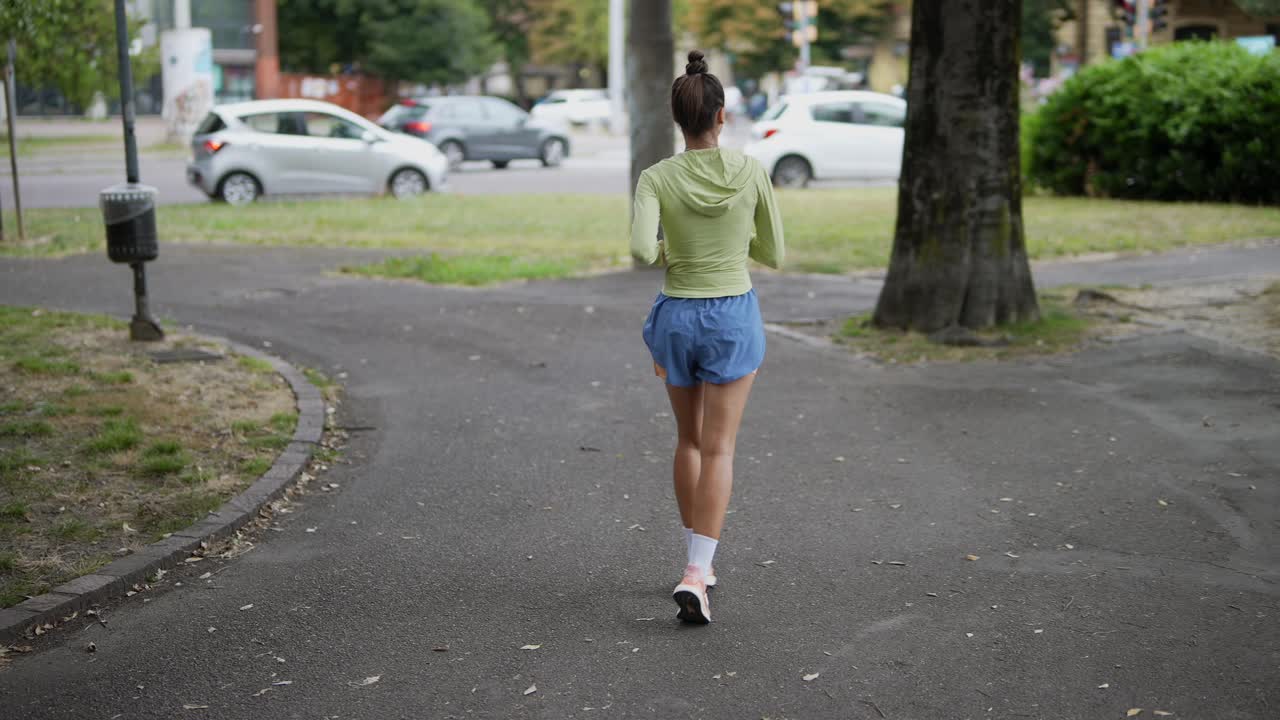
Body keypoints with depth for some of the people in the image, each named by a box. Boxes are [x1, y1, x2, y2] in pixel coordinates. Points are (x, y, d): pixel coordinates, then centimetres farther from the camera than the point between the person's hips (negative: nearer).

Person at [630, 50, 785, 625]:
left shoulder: (656, 179, -8)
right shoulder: (752, 173, -6)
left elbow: (642, 249, -23)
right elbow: (774, 255, 1)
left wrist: (667, 250, 0)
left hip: (677, 317, 1)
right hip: (734, 317, -1)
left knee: (689, 440, 20)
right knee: (718, 451, -1)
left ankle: (696, 559, 30)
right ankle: (695, 574, -13)